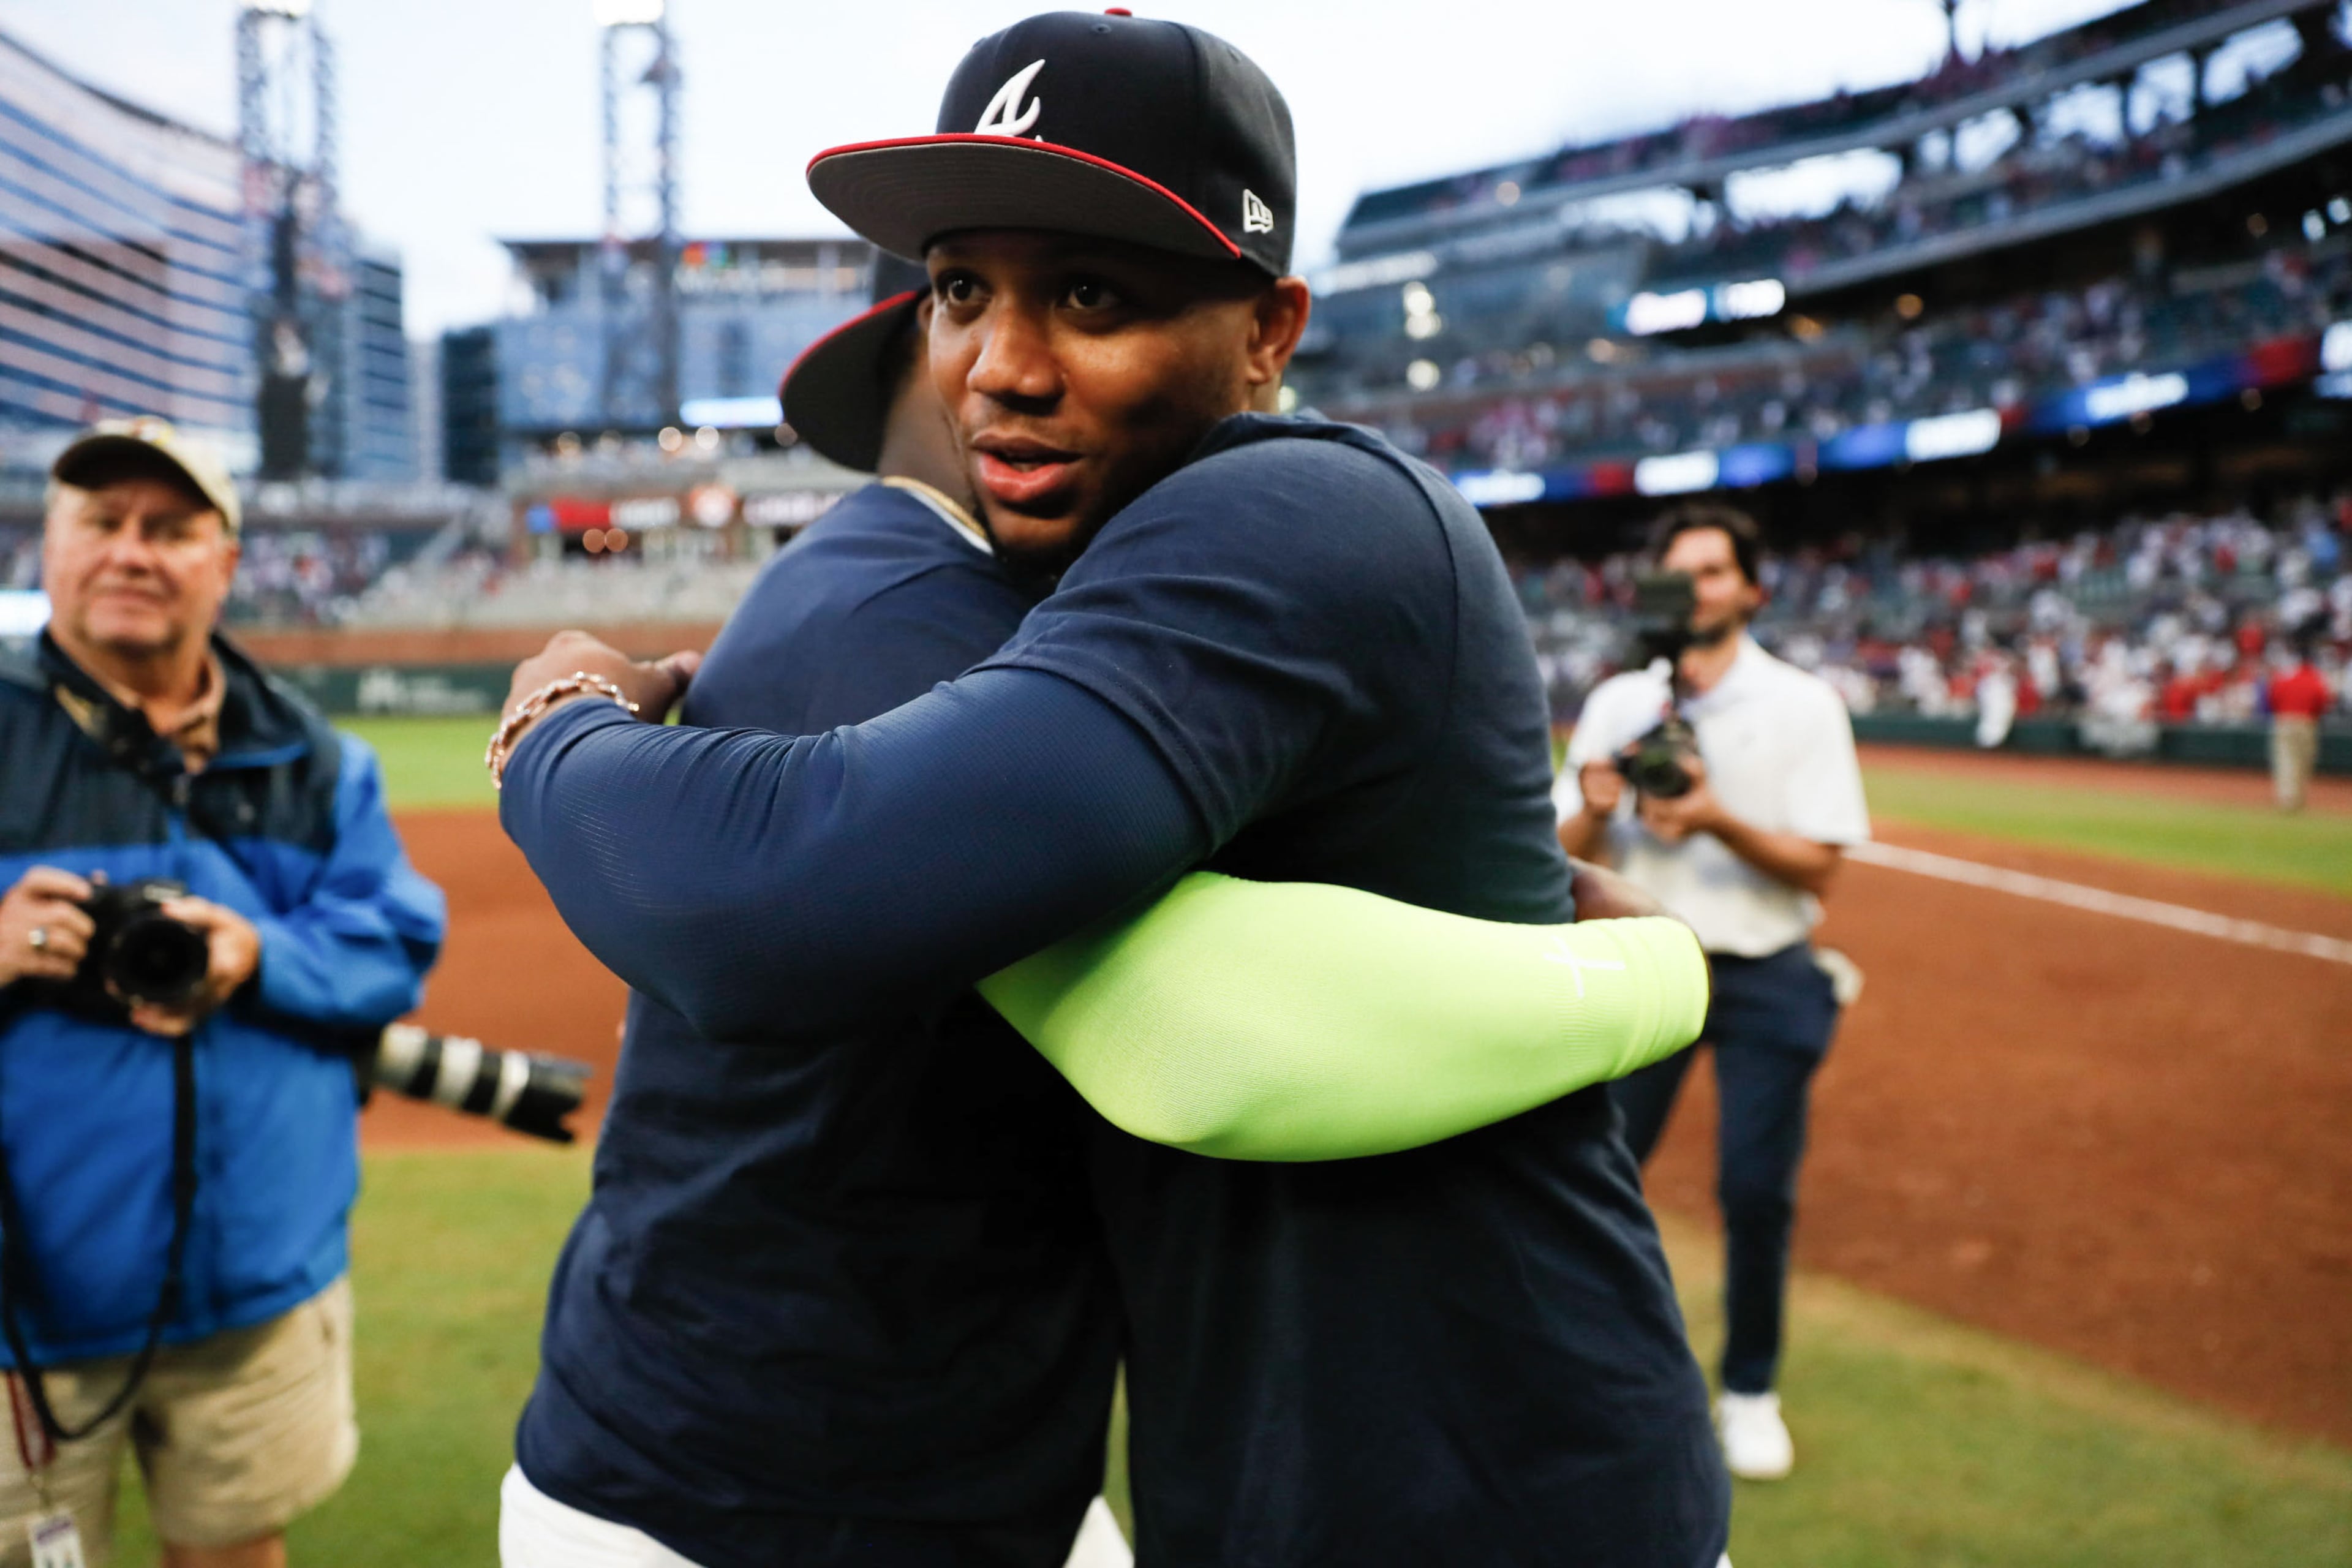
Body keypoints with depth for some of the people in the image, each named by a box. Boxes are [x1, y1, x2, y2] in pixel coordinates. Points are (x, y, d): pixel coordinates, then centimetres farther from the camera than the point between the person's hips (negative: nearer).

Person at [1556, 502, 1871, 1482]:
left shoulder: (1804, 706, -2)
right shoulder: (1618, 701, 4)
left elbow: (1820, 868, -8)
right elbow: (1570, 855, 3)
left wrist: (1720, 822, -24)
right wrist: (1594, 811, -19)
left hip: (1766, 978, -2)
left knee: (1758, 1189, -1)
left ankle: (1749, 1391, 20)